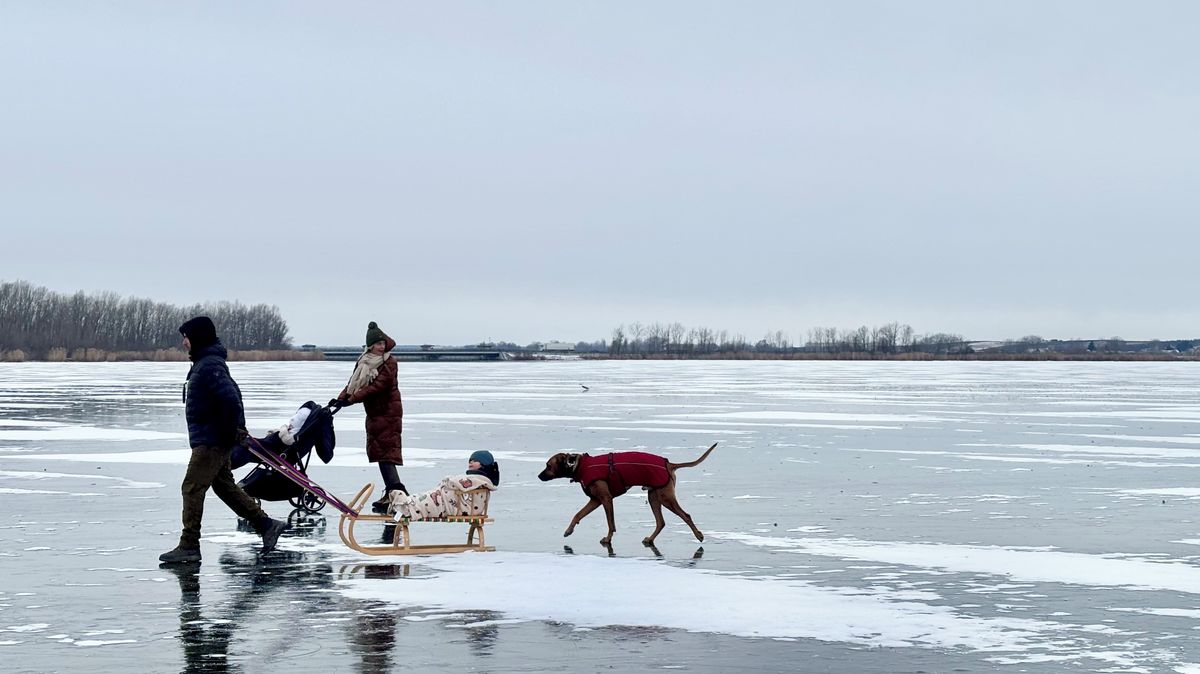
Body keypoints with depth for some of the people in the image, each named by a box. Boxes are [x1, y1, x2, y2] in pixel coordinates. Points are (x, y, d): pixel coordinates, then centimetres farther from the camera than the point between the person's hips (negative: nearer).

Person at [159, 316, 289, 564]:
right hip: (209, 439, 11)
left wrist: (230, 431, -20)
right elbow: (233, 394, 24)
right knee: (224, 486, 16)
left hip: (211, 441, -11)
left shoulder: (210, 366, -18)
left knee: (192, 488, -9)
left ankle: (189, 546, -7)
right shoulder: (203, 363, 16)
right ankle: (266, 525, 21)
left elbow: (230, 398, -28)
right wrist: (235, 430, 20)